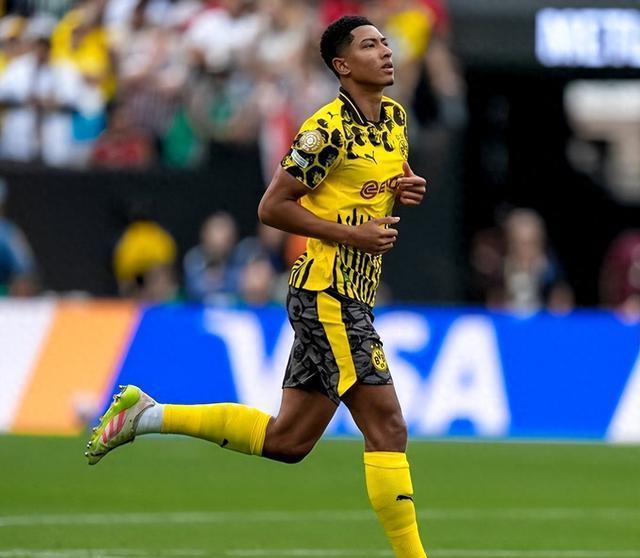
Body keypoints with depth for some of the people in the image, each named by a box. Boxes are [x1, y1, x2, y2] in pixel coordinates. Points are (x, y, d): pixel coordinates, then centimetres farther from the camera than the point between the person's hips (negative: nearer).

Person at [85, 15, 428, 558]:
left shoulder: (395, 116, 12)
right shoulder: (329, 128, -14)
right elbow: (272, 207, -12)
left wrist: (406, 189, 5)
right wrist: (351, 234, -17)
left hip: (352, 297, 9)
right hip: (328, 293, -9)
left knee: (286, 440, 12)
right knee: (386, 425, -11)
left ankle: (147, 414, 20)